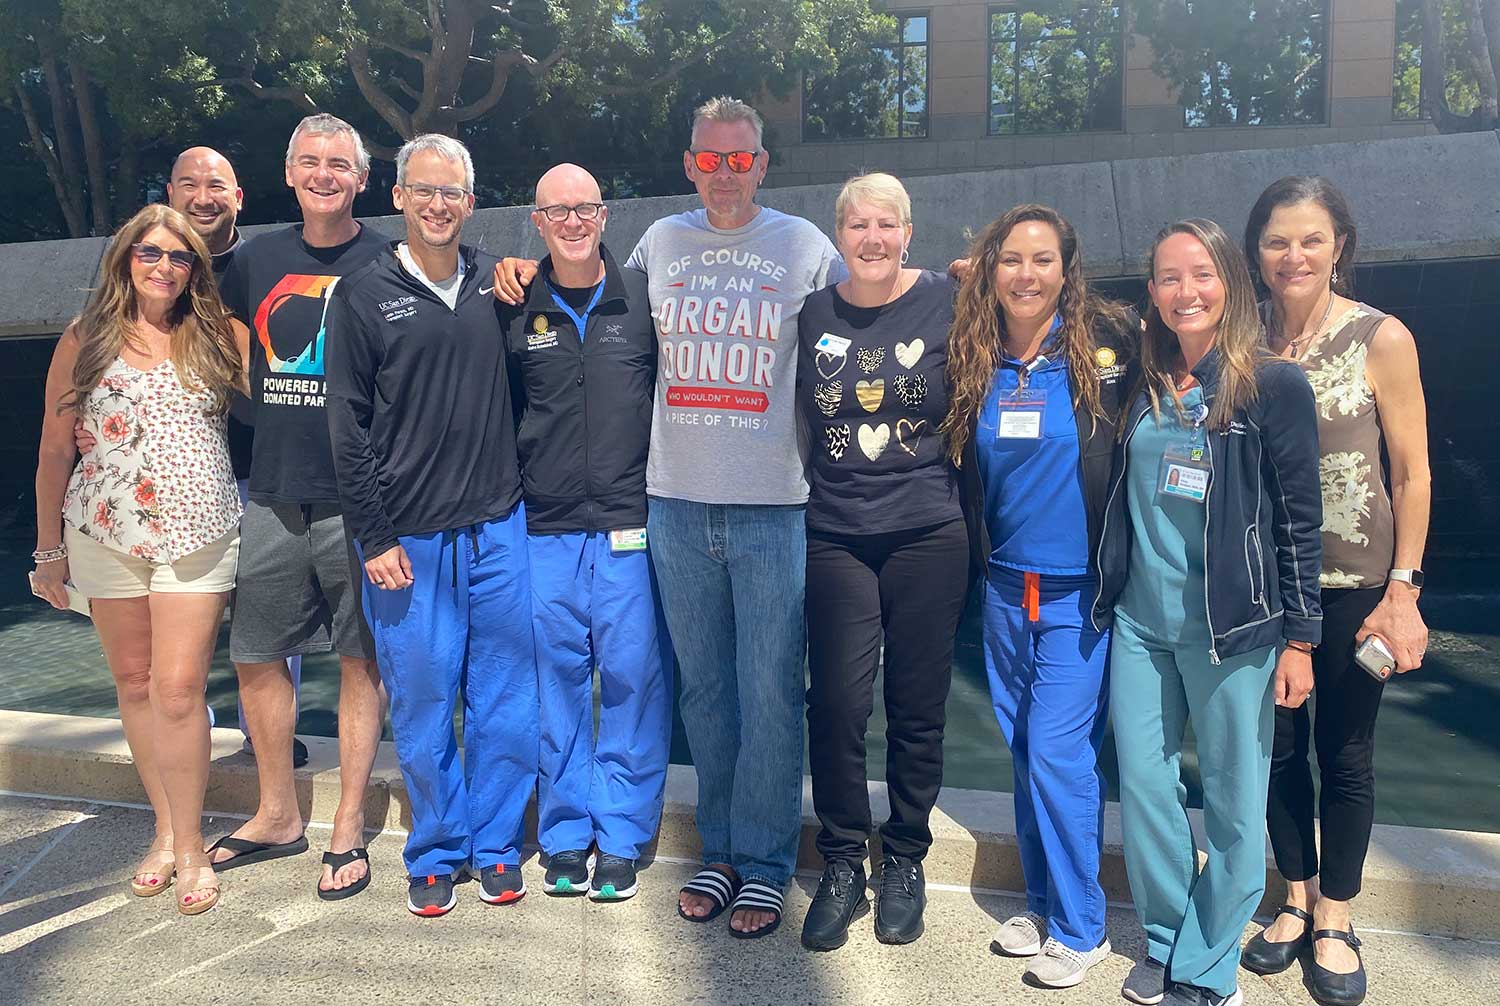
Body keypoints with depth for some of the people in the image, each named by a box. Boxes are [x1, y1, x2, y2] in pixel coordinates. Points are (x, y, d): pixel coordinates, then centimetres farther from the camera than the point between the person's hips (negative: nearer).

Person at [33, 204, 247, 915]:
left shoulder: (219, 337, 3)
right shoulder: (84, 341, 4)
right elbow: (55, 450, 7)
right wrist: (49, 550, 9)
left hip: (198, 535, -2)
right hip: (105, 535, 2)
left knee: (179, 691, -4)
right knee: (134, 684, 10)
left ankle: (189, 845, 9)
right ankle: (165, 830, 24)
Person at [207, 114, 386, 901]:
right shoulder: (256, 260, 9)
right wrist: (275, 418, 11)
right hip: (272, 496, 4)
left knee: (360, 661, 4)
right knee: (256, 656, 12)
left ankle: (348, 833, 19)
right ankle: (277, 816, 31)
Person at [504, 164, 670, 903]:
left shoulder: (642, 298, 4)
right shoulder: (515, 311, 7)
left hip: (630, 523, -1)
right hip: (544, 529, 2)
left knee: (632, 676, 1)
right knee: (556, 677, 6)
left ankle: (620, 835, 16)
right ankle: (565, 833, 21)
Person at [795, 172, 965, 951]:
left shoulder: (944, 301, -1)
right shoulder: (812, 313, 5)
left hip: (928, 535, -1)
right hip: (836, 536, 1)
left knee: (918, 708, 8)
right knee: (837, 704, 0)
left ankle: (905, 863, 27)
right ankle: (841, 866, 19)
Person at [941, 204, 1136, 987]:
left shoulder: (1106, 346, -8)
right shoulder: (973, 362, 2)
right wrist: (978, 563, 8)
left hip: (1080, 590, -4)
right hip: (1005, 588, 4)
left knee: (1059, 753, -3)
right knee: (1024, 752, 13)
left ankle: (1080, 928, 16)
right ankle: (1041, 904, 30)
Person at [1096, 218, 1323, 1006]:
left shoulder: (1272, 385, -6)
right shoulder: (1141, 386, 7)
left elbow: (1300, 522, -5)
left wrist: (1300, 638, -6)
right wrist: (1109, 595, 8)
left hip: (1230, 627, -4)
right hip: (1140, 622, 4)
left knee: (1233, 800, 5)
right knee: (1142, 785, 9)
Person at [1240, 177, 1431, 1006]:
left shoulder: (1381, 339, -7)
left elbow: (1412, 473, -5)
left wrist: (1402, 588, -9)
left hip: (1353, 586, -3)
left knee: (1345, 753, 9)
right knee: (1277, 744, 12)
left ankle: (1335, 922, 28)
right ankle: (1296, 901, 32)